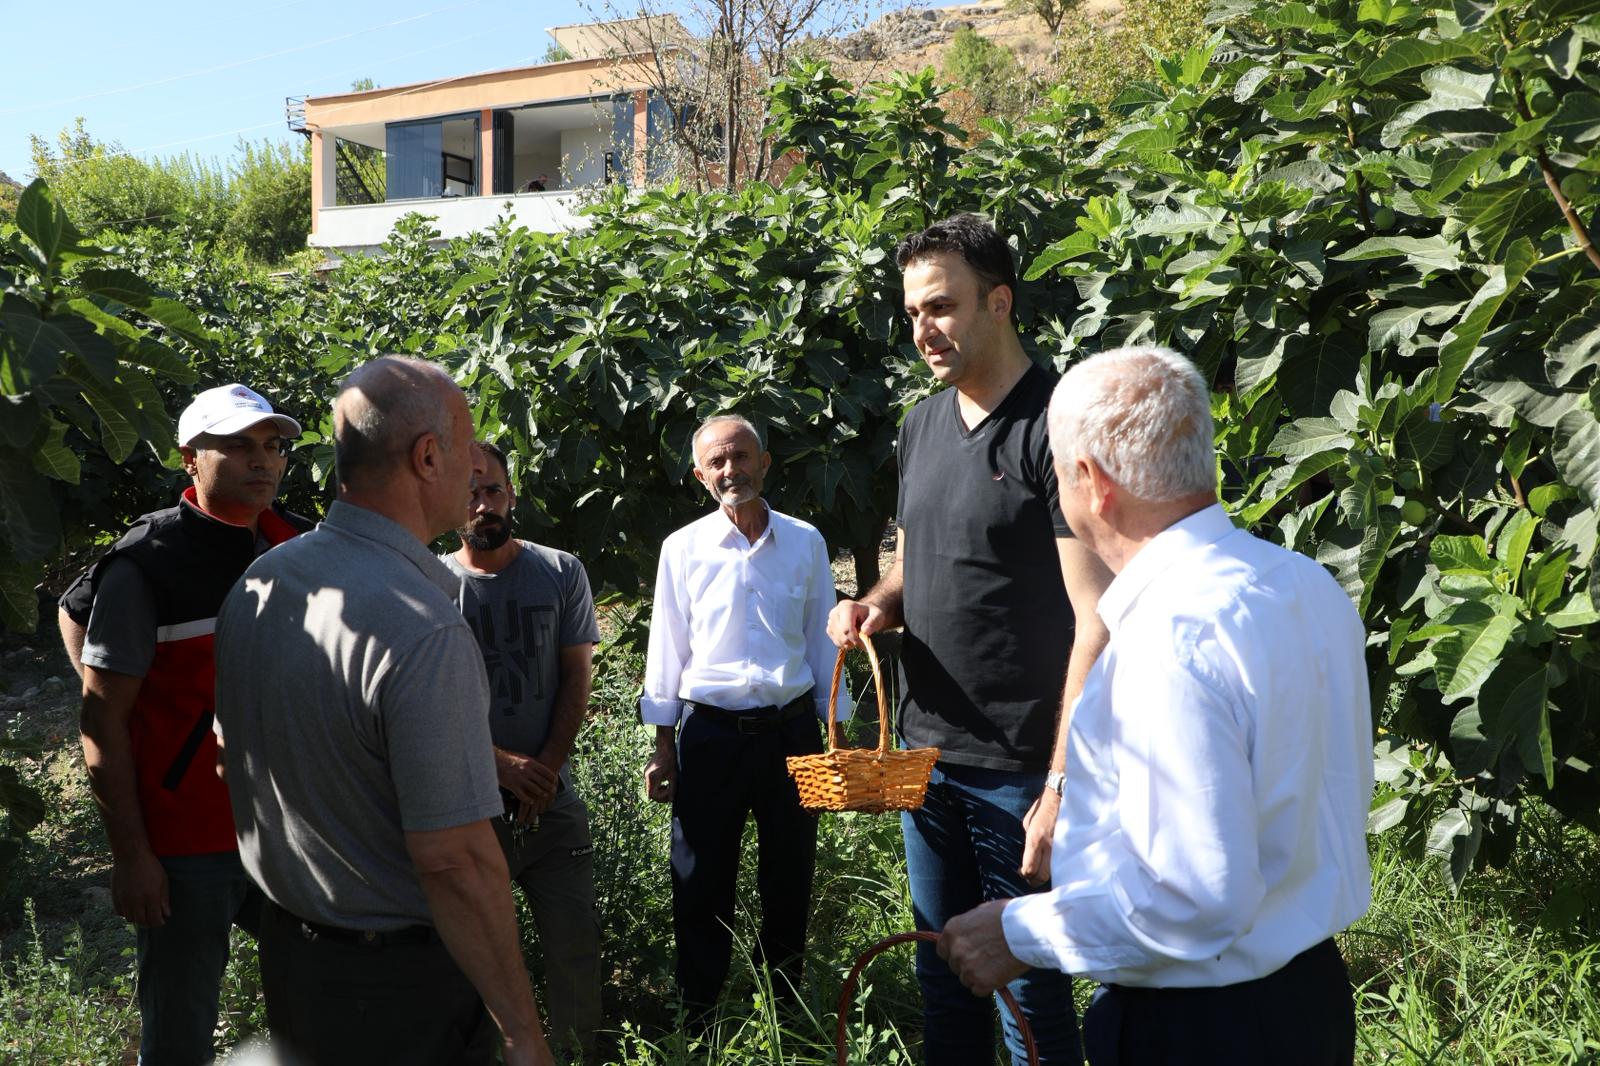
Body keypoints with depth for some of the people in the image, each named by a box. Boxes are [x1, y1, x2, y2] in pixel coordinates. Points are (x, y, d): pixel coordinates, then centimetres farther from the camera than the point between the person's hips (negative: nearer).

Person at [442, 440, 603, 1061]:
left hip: (550, 796, 1)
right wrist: (500, 763, -13)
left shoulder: (561, 573, 4)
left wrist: (547, 768, -9)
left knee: (574, 940, 4)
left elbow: (577, 679, 3)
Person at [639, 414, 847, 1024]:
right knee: (703, 881, 7)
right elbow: (667, 652, 4)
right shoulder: (683, 548, 0)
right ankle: (699, 1013, 23)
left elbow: (821, 642, 7)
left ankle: (786, 1002, 29)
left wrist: (831, 737, 7)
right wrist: (664, 746, 3)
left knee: (789, 877, 11)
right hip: (710, 733, -1)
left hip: (792, 728, 1)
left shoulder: (805, 542, 3)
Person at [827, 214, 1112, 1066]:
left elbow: (1095, 621, -17)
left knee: (1029, 992, 7)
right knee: (942, 979, 18)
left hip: (1017, 769, -7)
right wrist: (876, 605, -1)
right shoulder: (923, 425, 10)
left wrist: (1062, 787, -20)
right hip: (926, 752, 7)